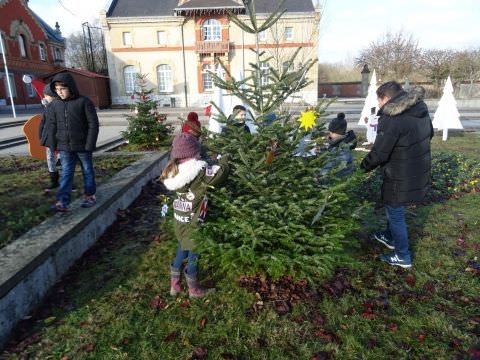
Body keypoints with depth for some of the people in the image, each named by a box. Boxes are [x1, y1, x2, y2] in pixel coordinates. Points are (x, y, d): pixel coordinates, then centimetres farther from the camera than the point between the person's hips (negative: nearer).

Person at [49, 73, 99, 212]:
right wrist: (54, 144, 10)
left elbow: (93, 124, -10)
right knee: (66, 173, 1)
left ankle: (89, 195, 25)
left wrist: (89, 145, -14)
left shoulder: (84, 101, -9)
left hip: (83, 146, -3)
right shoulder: (55, 104, 6)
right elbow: (54, 125, 13)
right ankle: (63, 201, -2)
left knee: (87, 171, 10)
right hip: (65, 147, 4)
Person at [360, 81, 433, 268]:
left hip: (401, 179, -9)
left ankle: (403, 256, 25)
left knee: (395, 215, 9)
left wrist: (365, 165, -5)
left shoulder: (391, 119, -26)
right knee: (393, 208, 27)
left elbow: (378, 154, -24)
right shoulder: (421, 109, 2)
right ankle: (390, 238, 48)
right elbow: (429, 134, 17)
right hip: (419, 173, 9)